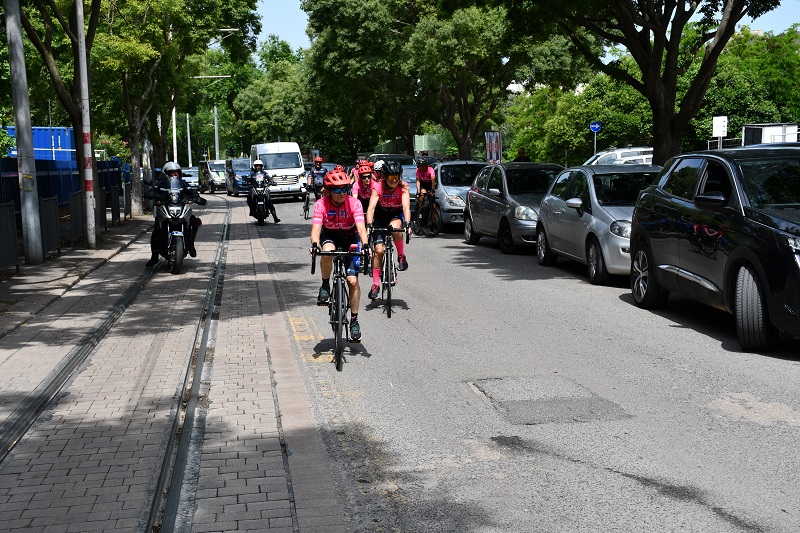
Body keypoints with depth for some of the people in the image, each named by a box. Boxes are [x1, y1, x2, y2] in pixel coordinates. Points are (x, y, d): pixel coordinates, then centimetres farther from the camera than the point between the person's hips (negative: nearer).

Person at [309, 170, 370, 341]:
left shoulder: (354, 203, -24)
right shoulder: (321, 204, -23)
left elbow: (361, 227, -33)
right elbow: (316, 227, -33)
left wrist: (365, 245, -51)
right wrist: (314, 244, -52)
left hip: (350, 238, 0)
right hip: (329, 236, 0)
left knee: (353, 280, -10)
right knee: (327, 251, -38)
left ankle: (354, 320, 4)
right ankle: (325, 286, -13)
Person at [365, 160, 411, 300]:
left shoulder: (404, 187, -22)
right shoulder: (377, 187, -23)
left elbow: (406, 207, -33)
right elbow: (371, 208, -32)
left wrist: (407, 223, -50)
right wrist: (369, 225, -47)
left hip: (397, 214, 0)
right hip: (381, 216, 1)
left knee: (395, 228, -38)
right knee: (378, 250, -9)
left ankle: (401, 256, -13)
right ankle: (376, 284, 1)